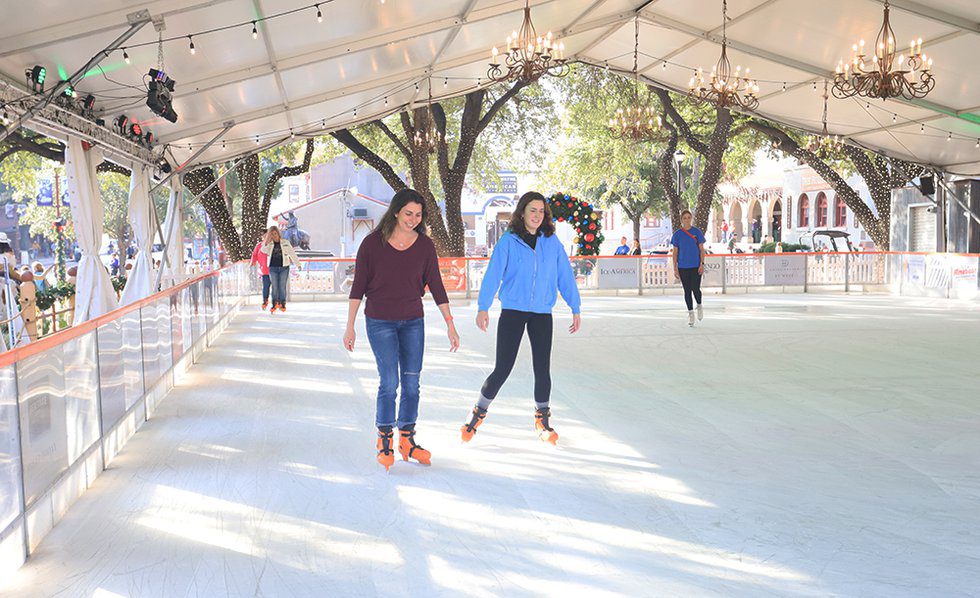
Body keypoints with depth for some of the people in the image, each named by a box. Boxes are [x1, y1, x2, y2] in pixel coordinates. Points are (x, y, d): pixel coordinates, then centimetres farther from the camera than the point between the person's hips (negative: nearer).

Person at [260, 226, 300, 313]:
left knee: (282, 286, 0)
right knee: (274, 287, 1)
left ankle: (282, 304, 9)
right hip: (273, 268, 1)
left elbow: (292, 253, 10)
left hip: (284, 268, 0)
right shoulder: (269, 244, 5)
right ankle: (275, 304, 8)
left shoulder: (286, 242, 5)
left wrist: (297, 264, 12)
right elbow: (263, 250, -14)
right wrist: (267, 240, -20)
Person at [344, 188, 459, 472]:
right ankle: (384, 442, 8)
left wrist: (450, 325, 1)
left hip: (413, 321, 3)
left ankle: (407, 440, 19)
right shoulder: (372, 243, -8)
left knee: (412, 383, 5)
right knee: (389, 382, -8)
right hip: (380, 322, -3)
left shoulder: (425, 245, -1)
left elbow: (436, 286, 3)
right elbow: (358, 286, -3)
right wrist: (350, 327, -3)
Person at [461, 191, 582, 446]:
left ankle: (542, 420, 21)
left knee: (542, 368, 3)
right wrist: (483, 307, -18)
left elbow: (565, 276, 7)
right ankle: (479, 413, 16)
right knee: (503, 368, -3)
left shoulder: (552, 242, 5)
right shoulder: (508, 241, -4)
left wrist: (576, 309, 5)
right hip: (512, 311, -2)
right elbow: (492, 274, -10)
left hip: (542, 314, 3)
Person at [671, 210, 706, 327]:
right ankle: (690, 313, 16)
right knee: (687, 290, 4)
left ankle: (699, 306, 21)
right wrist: (675, 268, 1)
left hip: (696, 266, -1)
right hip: (683, 267, 1)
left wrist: (702, 264, -7)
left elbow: (702, 250, 3)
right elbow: (675, 252, 5)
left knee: (695, 289, -9)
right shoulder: (677, 234, 3)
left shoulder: (697, 232, 1)